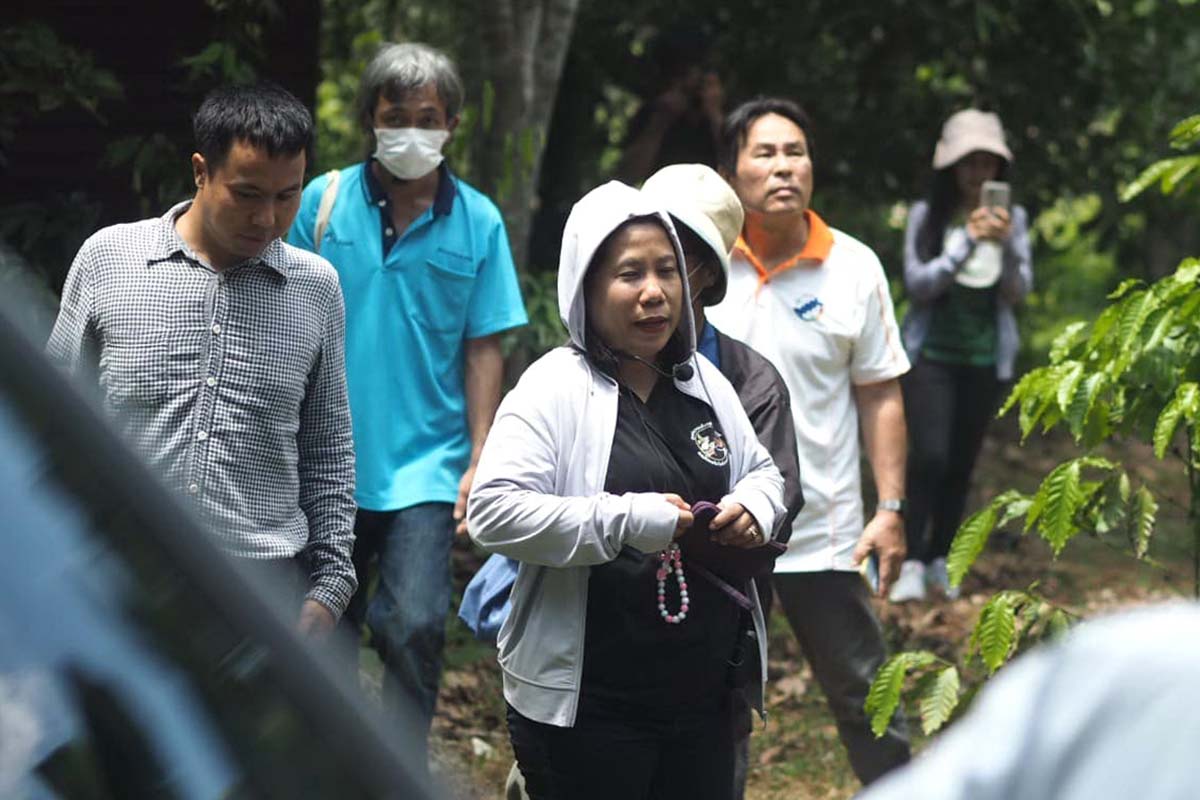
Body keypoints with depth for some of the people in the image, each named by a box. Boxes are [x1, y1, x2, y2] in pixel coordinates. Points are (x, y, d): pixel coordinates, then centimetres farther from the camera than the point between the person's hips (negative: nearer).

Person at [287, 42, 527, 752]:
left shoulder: (477, 221, -2)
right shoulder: (323, 202, -2)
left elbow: (483, 350, 0)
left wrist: (481, 460, -4)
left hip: (426, 466, -1)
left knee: (415, 627, -12)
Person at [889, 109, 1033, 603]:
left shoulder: (1012, 218, 2)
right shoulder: (927, 215, -3)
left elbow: (1019, 292, -4)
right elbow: (917, 282, -10)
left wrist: (1006, 244, -22)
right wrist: (967, 242, -21)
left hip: (986, 358, 3)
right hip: (931, 354, -3)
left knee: (962, 464, 7)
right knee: (929, 456, -15)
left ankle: (939, 561, 18)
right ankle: (912, 565, -13)